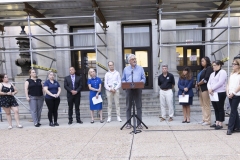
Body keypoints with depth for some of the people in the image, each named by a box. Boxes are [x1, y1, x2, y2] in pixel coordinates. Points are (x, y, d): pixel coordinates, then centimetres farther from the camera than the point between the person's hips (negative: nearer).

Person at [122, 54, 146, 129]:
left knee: (139, 106, 0)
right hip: (129, 90, 1)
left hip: (138, 89, 0)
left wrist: (141, 82, -15)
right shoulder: (126, 69, 13)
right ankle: (128, 123, 12)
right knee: (128, 107, 3)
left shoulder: (140, 68, 11)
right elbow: (123, 80, 11)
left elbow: (143, 78, 6)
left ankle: (139, 123, 7)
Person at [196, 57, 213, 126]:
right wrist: (197, 85, -1)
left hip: (205, 88, -9)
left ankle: (208, 120, 1)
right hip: (200, 89, 9)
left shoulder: (209, 68, -7)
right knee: (202, 105, 10)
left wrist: (198, 84, -7)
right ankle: (204, 119, 17)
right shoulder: (203, 69, 20)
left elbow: (206, 79, -16)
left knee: (206, 105, -5)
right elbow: (199, 78, 16)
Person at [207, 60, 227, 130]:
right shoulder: (212, 74, 19)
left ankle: (220, 124, 3)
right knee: (216, 109, 11)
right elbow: (209, 83, 12)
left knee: (220, 108, -2)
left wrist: (212, 89, -16)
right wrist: (209, 89, -8)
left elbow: (220, 83, -17)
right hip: (213, 94, 8)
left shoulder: (222, 72, -6)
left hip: (220, 93, -7)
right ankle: (217, 122, 18)